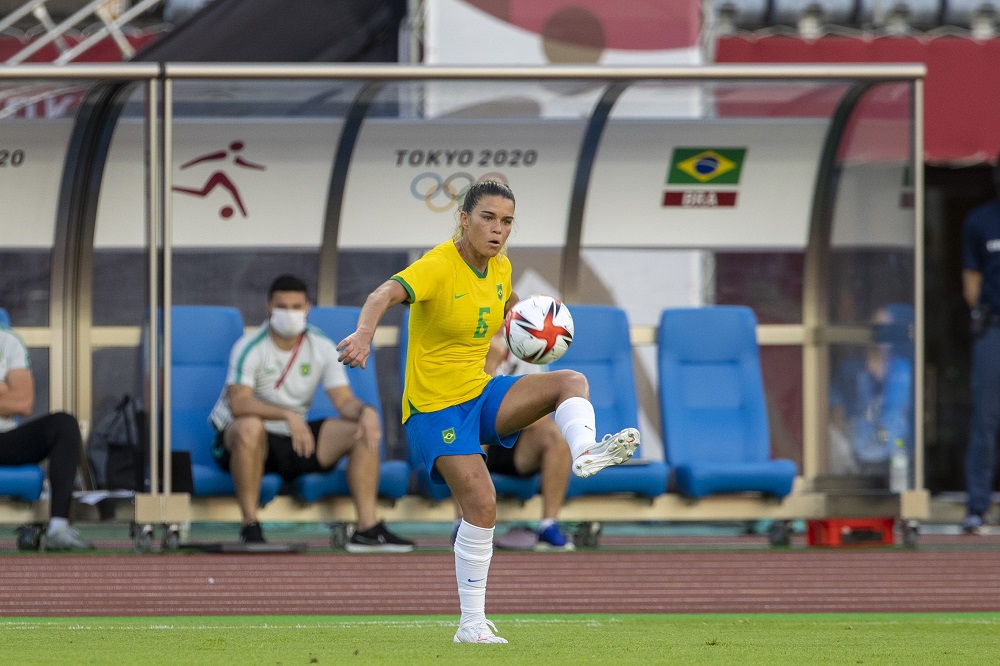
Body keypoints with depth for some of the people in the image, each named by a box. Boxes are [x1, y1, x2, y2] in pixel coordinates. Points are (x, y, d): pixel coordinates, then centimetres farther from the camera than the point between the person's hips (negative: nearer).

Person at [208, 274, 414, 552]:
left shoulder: (323, 349, 2)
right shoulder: (249, 348, -14)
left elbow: (344, 401, -4)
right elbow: (238, 404, -28)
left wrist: (365, 411, -29)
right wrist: (288, 415, -42)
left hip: (297, 441, 5)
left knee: (364, 431, -12)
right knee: (250, 427, -41)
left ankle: (368, 527, -15)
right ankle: (250, 527, -32)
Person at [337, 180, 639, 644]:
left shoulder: (500, 267, 3)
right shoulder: (439, 266, -20)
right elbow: (385, 294, -39)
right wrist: (364, 332, -60)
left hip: (481, 395, 7)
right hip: (435, 408, -7)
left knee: (571, 382, -10)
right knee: (481, 503, -18)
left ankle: (585, 453, -38)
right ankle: (471, 626, -11)